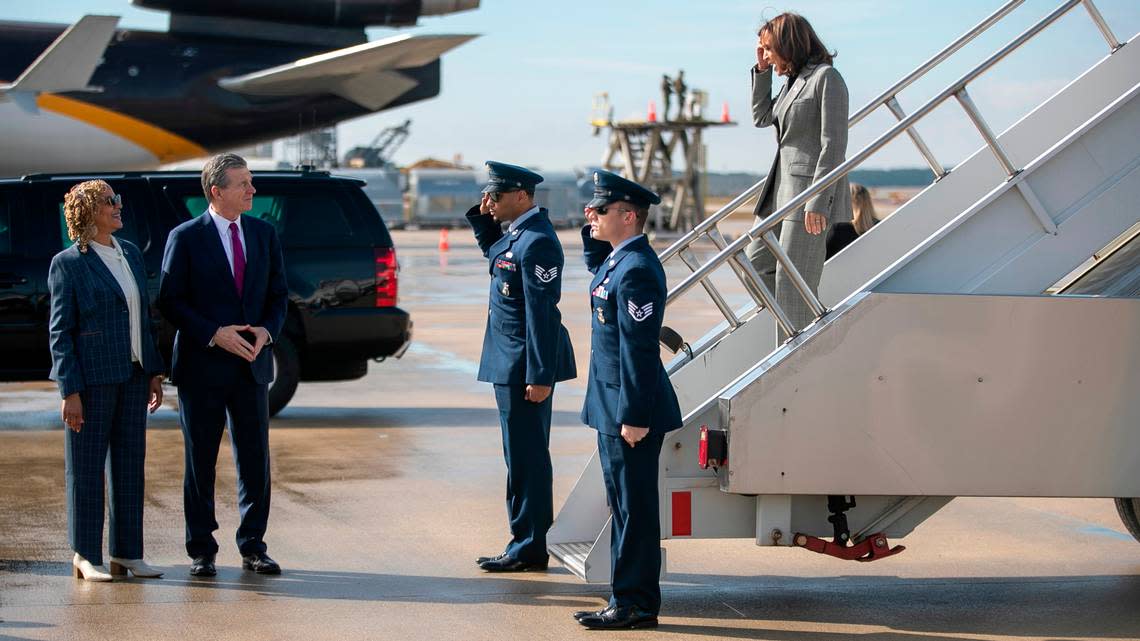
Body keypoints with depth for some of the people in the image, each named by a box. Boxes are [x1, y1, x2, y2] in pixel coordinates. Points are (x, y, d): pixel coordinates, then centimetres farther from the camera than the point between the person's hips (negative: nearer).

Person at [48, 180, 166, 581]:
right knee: (86, 468, 1)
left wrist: (154, 372, 11)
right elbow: (59, 332, -8)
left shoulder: (131, 254, 12)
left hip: (132, 375, 6)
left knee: (130, 465, 8)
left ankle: (126, 554, 15)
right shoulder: (68, 264, -6)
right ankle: (87, 558, 7)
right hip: (92, 378, -6)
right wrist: (69, 390, -13)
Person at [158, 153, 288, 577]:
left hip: (252, 364, 4)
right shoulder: (185, 238, -6)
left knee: (255, 459, 5)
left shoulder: (264, 234, 8)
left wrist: (267, 331, -7)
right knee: (200, 461, 4)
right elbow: (170, 301, -7)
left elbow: (278, 294, 12)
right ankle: (201, 551, 13)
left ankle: (253, 546, 15)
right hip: (202, 367, -4)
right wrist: (214, 334, -17)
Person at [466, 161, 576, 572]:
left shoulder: (536, 241, -20)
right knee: (522, 457, 15)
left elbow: (541, 313, -22)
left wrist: (539, 376, -23)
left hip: (524, 367, -10)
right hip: (511, 364, 10)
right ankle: (525, 545, 22)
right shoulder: (516, 232, 10)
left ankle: (528, 550, 1)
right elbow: (493, 253, 33)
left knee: (527, 458, -4)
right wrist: (483, 218, 14)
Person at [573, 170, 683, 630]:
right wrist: (593, 232, 19)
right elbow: (595, 267, 38)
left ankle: (635, 605, 3)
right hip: (613, 408, 10)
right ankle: (628, 600, 22)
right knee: (625, 506, 15)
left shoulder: (635, 270, -20)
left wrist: (634, 417, -23)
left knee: (633, 508, -3)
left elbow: (639, 350, -23)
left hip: (630, 411, -10)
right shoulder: (616, 259, 10)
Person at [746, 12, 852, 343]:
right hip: (783, 189, 10)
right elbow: (761, 117, 27)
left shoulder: (826, 78, -11)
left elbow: (834, 145, -17)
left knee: (792, 280, -7)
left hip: (812, 191, -10)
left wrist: (818, 203, -22)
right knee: (757, 263, 11)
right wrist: (761, 71, 14)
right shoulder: (793, 81, 15)